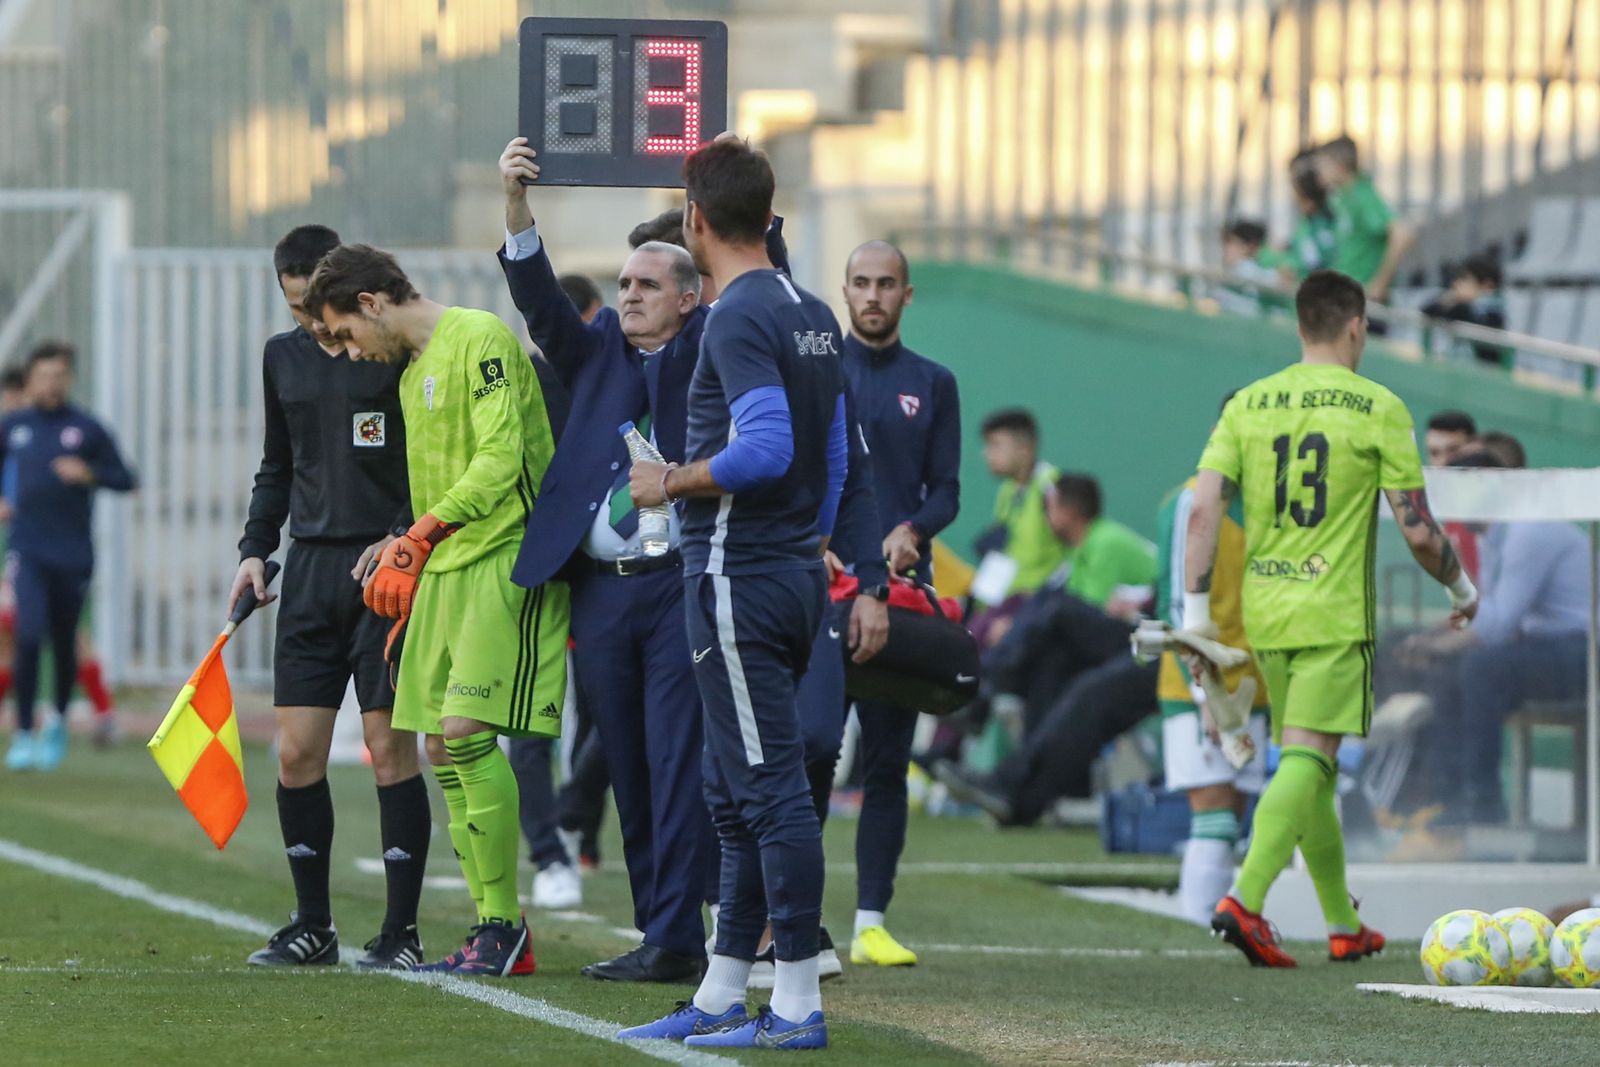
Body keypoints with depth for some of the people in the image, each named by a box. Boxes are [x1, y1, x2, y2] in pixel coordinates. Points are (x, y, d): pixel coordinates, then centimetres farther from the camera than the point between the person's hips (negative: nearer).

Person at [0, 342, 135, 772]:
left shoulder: (88, 429, 1)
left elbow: (125, 480, 3)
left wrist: (90, 474, -14)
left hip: (74, 555, 0)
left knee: (65, 645, 9)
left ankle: (59, 719, 34)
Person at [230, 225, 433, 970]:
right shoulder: (283, 357, 13)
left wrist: (403, 539, -16)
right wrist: (254, 550, 11)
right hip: (311, 569, 5)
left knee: (390, 749, -6)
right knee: (296, 754, 2)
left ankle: (400, 931, 0)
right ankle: (312, 927, 13)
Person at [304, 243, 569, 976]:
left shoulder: (480, 339, -9)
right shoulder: (413, 372, 20)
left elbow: (499, 462, -19)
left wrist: (418, 539, -23)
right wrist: (407, 559, 20)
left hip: (506, 563, -10)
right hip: (442, 570, 10)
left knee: (469, 731, -18)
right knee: (443, 750, 4)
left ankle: (503, 923, -12)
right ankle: (494, 935, 6)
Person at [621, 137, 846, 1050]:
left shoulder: (740, 317, -14)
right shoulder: (814, 316, 14)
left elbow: (765, 449, -24)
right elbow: (833, 458, 18)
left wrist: (672, 483, -10)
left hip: (739, 579, -10)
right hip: (796, 578, 10)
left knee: (771, 789, -8)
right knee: (739, 796, 14)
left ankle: (800, 1001, -7)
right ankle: (720, 999, 19)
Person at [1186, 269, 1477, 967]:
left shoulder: (1247, 405, 6)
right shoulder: (1377, 409, -5)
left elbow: (1203, 509, -2)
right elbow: (1418, 531, -5)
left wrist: (1196, 610, 1)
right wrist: (1461, 587, 13)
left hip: (1264, 615, 5)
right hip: (1336, 615, -5)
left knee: (1309, 765, 15)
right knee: (1306, 760, -10)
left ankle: (1345, 926, 23)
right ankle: (1245, 900, -28)